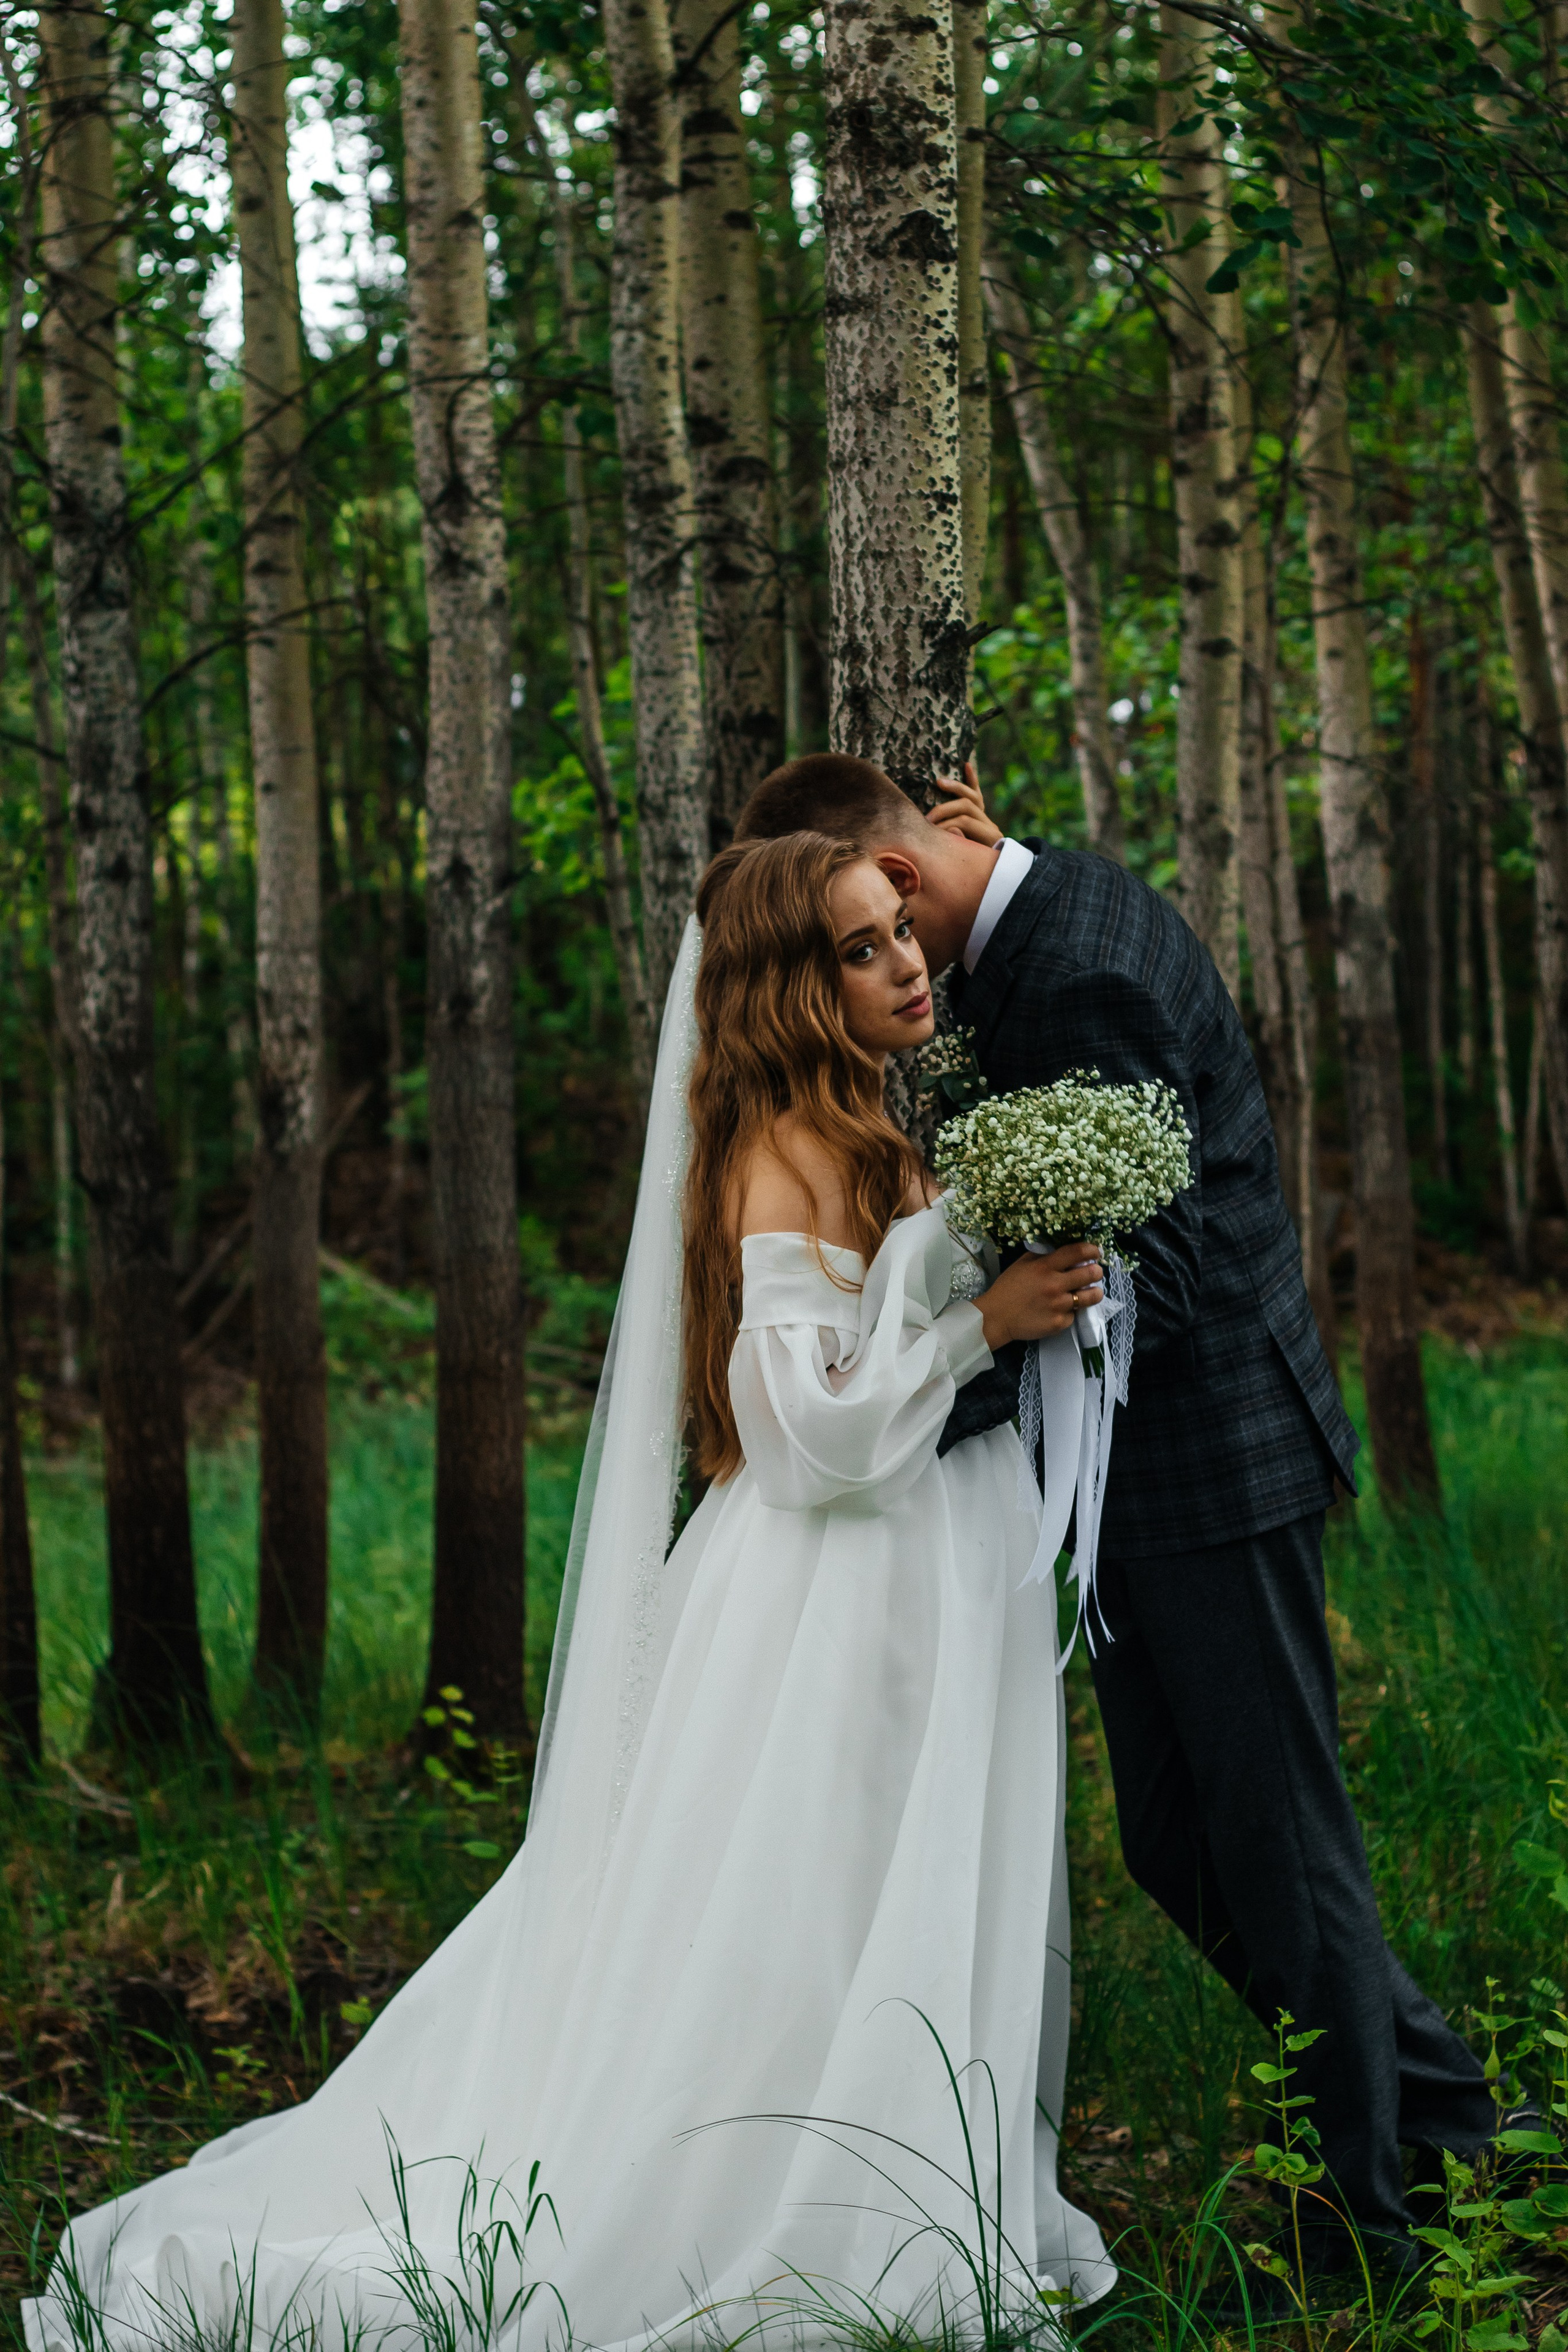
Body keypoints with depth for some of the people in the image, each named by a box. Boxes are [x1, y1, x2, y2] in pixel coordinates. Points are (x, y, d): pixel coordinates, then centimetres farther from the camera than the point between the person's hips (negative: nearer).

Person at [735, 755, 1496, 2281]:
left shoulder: (1080, 977, -23)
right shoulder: (1050, 908, 9)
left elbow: (1148, 1268, -25)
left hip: (1210, 1452, -10)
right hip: (1143, 1470, 10)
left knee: (1275, 1842, 1)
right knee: (1177, 1849, 14)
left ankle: (1365, 2220, 14)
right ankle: (1438, 2111, 28)